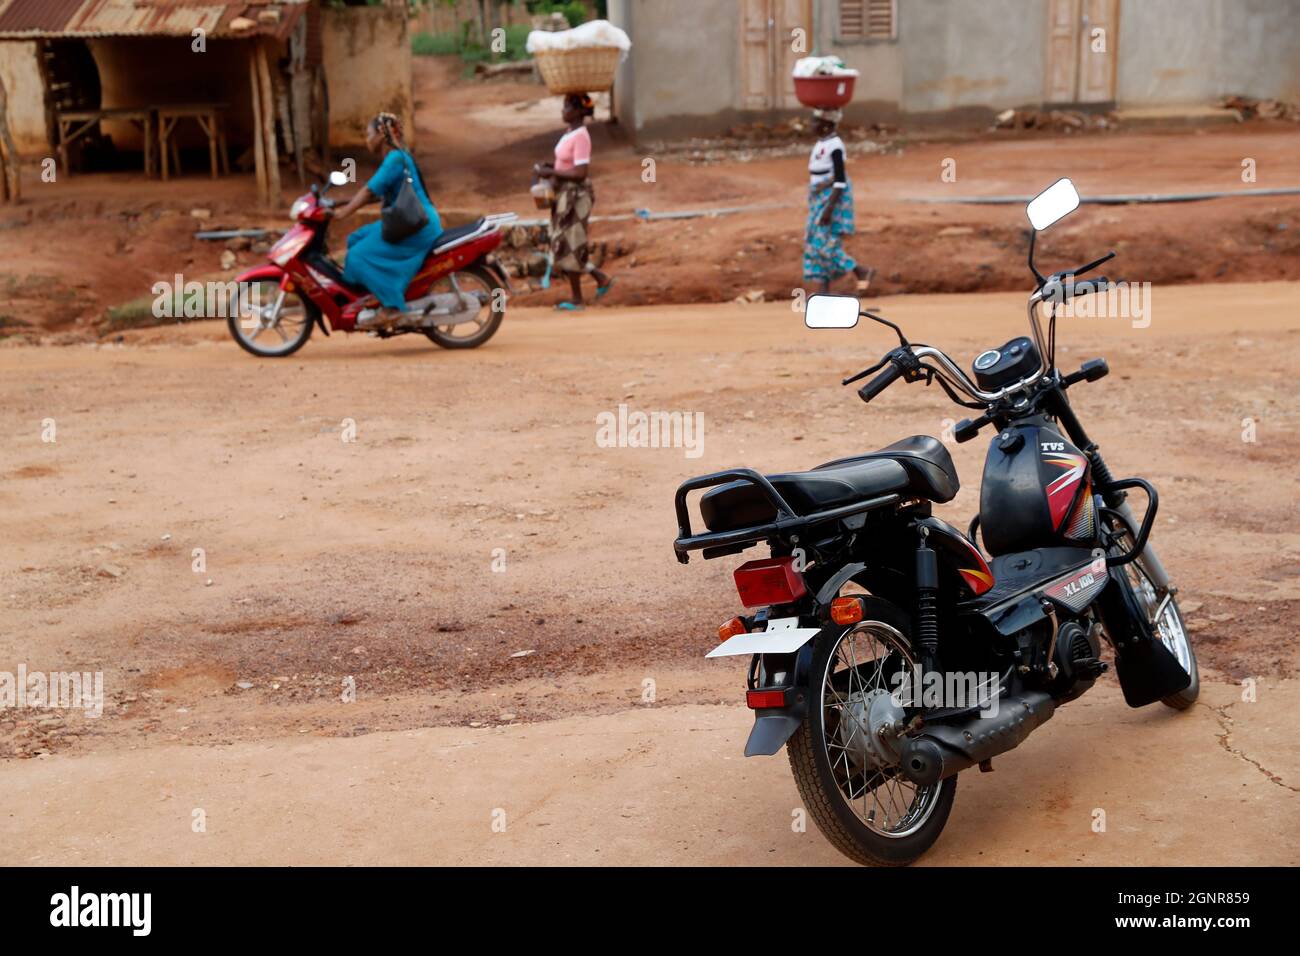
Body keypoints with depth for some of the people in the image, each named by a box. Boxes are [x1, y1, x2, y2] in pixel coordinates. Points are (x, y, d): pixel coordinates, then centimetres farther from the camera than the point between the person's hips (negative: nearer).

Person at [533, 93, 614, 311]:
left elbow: (580, 172, -24)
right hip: (564, 195, 10)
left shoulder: (581, 137, -20)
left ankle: (576, 300, 9)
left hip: (575, 196, -10)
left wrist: (550, 172, -20)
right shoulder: (571, 133, 8)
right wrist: (548, 166, 3)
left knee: (568, 247, -2)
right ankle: (601, 278, 23)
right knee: (564, 246, 14)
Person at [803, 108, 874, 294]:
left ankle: (863, 272, 3)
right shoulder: (822, 143, 10)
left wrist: (829, 208, -26)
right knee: (815, 244, 8)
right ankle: (824, 289, 11)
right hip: (821, 198, 10)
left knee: (825, 245, -9)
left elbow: (840, 181, -22)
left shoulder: (835, 146, -19)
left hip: (833, 198, -10)